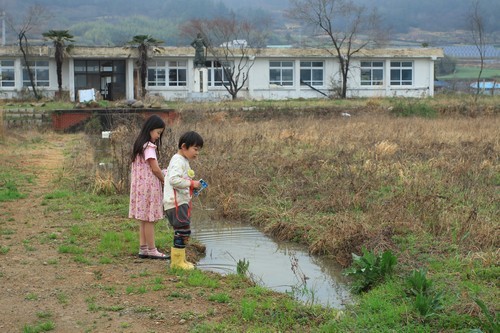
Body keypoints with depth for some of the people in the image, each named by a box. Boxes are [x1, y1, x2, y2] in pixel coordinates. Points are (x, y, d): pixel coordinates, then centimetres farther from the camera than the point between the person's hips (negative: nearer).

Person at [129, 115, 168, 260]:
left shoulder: (140, 144, 13)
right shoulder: (149, 147, -16)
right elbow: (155, 169, -16)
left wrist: (161, 174, 6)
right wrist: (165, 181, -1)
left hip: (141, 186, 9)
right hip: (149, 186, -9)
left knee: (144, 218, 12)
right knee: (149, 219, -3)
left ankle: (143, 249, 16)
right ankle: (152, 250, 2)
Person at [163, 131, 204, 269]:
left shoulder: (184, 161, 19)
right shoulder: (178, 161, -14)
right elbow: (174, 180, -28)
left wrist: (192, 186, 13)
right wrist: (191, 183, -20)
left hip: (181, 202, 11)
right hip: (175, 202, -11)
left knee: (183, 232, 14)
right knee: (183, 230, -9)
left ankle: (180, 260, 22)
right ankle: (177, 261, -3)